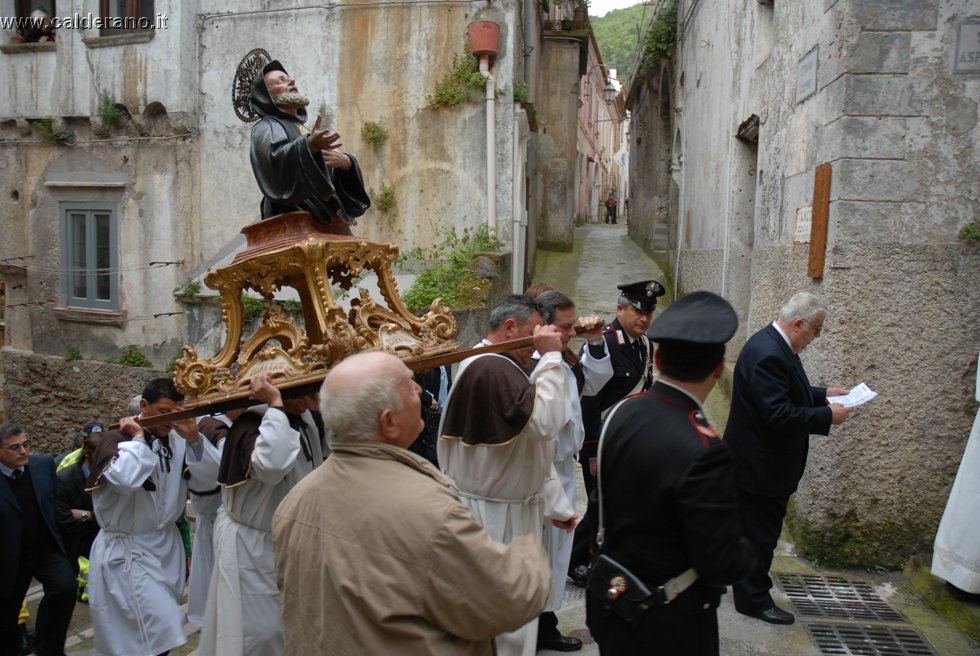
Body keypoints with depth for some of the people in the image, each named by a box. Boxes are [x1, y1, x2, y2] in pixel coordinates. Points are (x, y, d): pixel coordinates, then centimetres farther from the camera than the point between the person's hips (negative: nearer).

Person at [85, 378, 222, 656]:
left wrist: (194, 440, -19)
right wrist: (138, 438, -20)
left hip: (168, 545, 6)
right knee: (162, 632, -11)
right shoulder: (117, 439, -14)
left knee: (161, 631, 17)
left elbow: (206, 481, -6)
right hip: (127, 551, -6)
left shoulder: (178, 441, 1)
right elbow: (125, 479, -35)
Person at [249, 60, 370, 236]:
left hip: (334, 224, 7)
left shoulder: (303, 131, 30)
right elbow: (276, 159, -15)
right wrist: (310, 145, -33)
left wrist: (346, 163, -4)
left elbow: (343, 180, 19)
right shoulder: (266, 128, 9)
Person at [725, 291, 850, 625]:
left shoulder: (774, 344, 6)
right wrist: (827, 416, -21)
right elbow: (779, 415, -31)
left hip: (760, 462, 11)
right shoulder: (768, 354, -28)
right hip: (760, 465, -11)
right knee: (760, 533, 5)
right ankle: (754, 599, 21)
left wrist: (823, 394, 10)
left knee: (755, 530, 23)